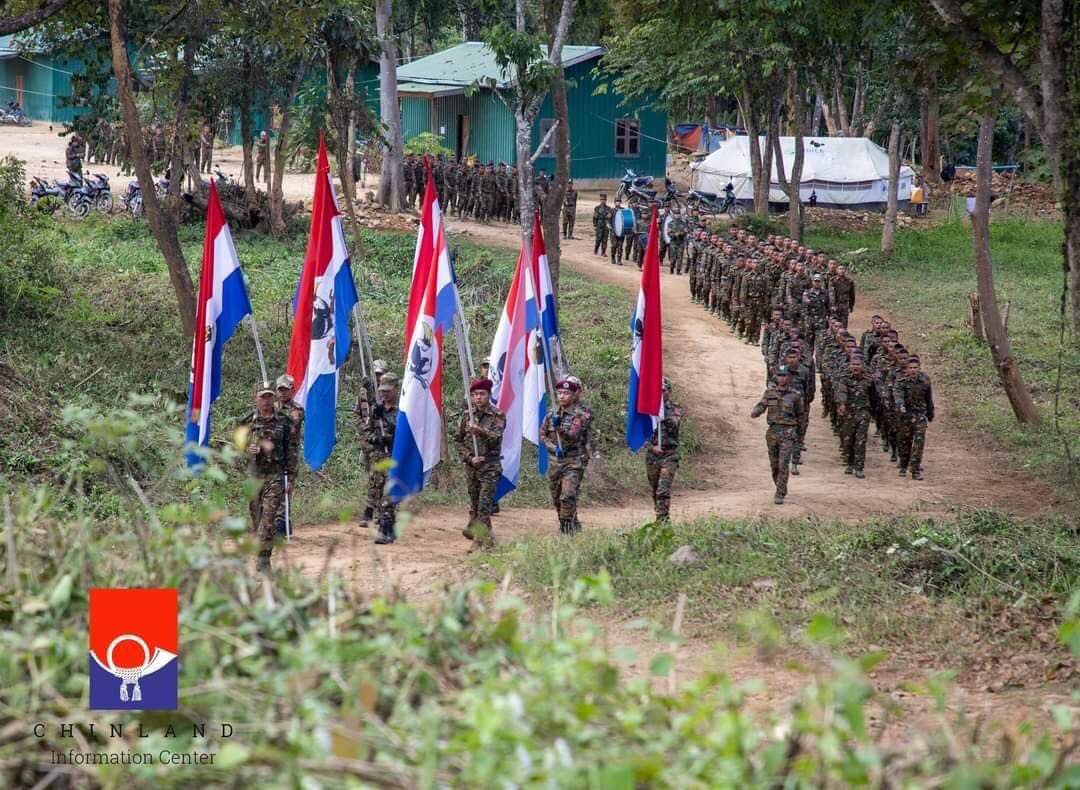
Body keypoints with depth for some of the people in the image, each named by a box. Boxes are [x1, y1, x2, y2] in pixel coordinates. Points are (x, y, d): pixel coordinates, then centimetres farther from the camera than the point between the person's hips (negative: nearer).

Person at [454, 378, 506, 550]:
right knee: (474, 505, 11)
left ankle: (481, 540, -13)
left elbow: (496, 438, -18)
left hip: (490, 466, -5)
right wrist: (469, 457, -4)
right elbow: (458, 440, 10)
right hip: (471, 466, 5)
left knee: (484, 505, -12)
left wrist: (481, 432, -36)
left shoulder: (497, 416, -4)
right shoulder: (467, 415, 7)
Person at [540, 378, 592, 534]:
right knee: (556, 498, 13)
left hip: (573, 461, -6)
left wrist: (559, 428, -38)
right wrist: (554, 448, -5)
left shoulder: (581, 414, -10)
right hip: (555, 461, 6)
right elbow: (543, 435, 13)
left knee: (568, 496, -19)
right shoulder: (551, 414, 8)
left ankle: (566, 528, -15)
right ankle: (574, 525, 29)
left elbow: (573, 436, -20)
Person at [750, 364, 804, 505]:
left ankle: (780, 495, -12)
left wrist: (797, 432, 17)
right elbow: (761, 406, -4)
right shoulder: (770, 392, 4)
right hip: (772, 431, 3)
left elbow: (800, 414, 11)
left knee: (784, 464, -13)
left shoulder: (795, 395, -1)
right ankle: (782, 488, 35)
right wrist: (754, 413, -27)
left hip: (788, 433, -3)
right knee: (774, 464, 12)